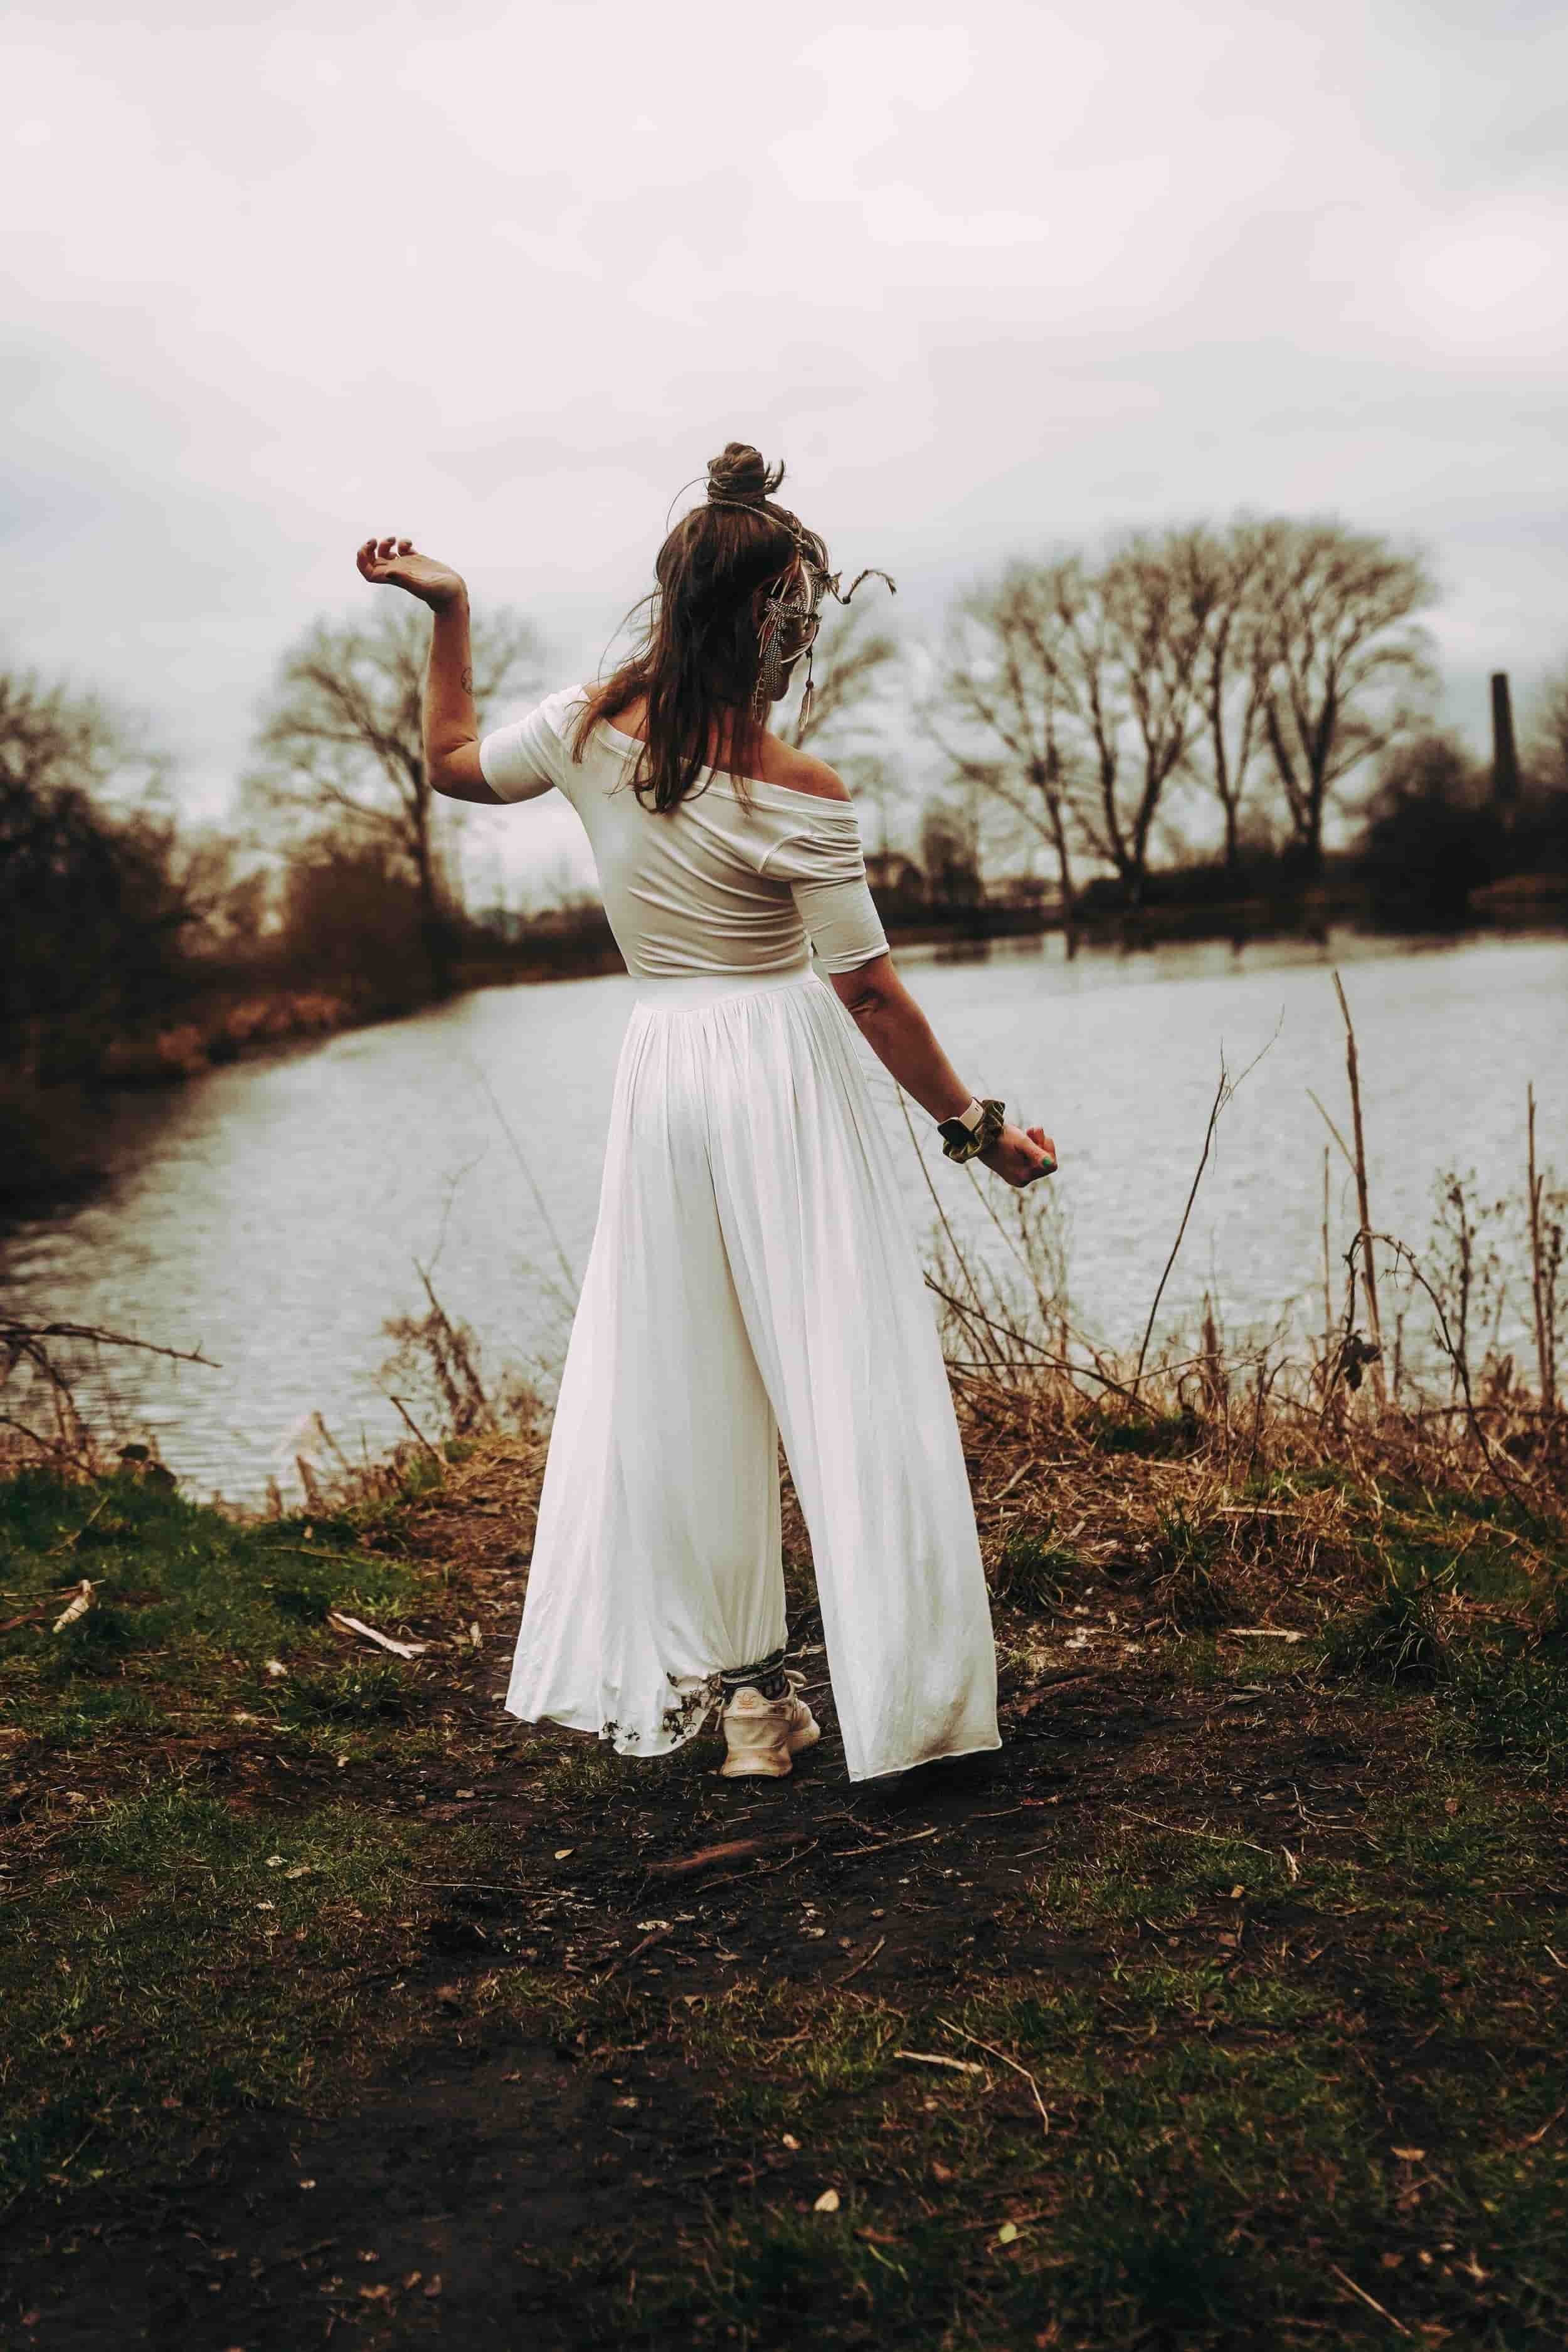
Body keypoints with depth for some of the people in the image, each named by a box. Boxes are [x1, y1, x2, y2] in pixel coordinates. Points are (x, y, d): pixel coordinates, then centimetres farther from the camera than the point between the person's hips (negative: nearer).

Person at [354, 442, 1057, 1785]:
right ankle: (901, 1693, 3)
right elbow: (868, 989, -10)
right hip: (788, 1076, -5)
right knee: (854, 1376, 0)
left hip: (663, 1071, 5)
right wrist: (973, 1124, 0)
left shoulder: (594, 729, -4)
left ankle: (724, 1685, 19)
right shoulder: (801, 797, -15)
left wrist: (448, 612, 20)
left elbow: (456, 764, 16)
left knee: (678, 1380, 12)